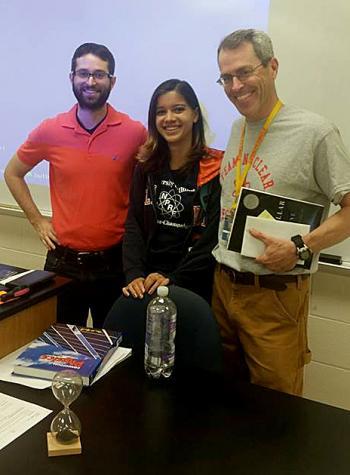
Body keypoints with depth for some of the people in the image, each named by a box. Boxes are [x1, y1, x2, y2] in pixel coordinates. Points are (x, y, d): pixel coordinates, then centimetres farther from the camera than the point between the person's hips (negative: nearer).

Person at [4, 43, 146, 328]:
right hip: (63, 261, 1)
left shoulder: (135, 133, -7)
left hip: (114, 261, -1)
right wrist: (37, 220, 5)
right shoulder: (50, 131, -3)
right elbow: (13, 174, 12)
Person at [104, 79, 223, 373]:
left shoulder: (215, 169, -5)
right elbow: (134, 225, 5)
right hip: (146, 282, 3)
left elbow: (211, 238, -9)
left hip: (192, 285, -3)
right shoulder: (147, 166, 10)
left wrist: (173, 279, -14)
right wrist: (134, 275, -8)